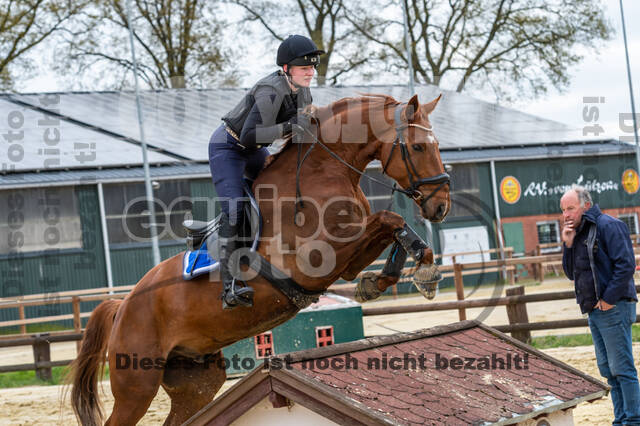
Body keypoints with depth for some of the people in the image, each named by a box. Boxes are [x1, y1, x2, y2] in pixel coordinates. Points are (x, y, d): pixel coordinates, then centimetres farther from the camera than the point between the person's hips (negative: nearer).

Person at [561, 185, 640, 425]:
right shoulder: (578, 233, 17)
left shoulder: (608, 226, -10)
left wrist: (609, 299, -19)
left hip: (613, 308, -10)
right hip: (595, 312, 10)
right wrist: (568, 245, 4)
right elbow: (571, 273, 18)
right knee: (608, 369, 11)